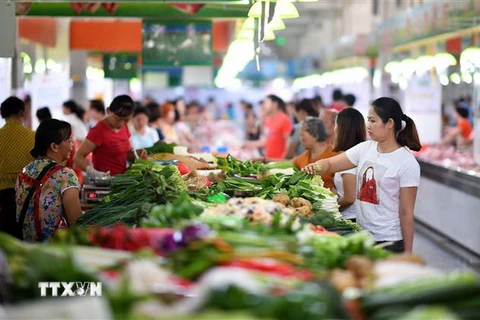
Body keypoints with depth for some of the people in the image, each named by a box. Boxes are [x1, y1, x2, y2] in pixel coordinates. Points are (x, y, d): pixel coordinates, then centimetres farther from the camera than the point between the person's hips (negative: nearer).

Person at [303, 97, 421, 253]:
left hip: (389, 242, -5)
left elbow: (406, 213, -11)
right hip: (361, 235, 5)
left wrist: (407, 253, -10)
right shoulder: (365, 148, 4)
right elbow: (329, 164, 6)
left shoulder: (407, 163, -12)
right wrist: (315, 167, -18)